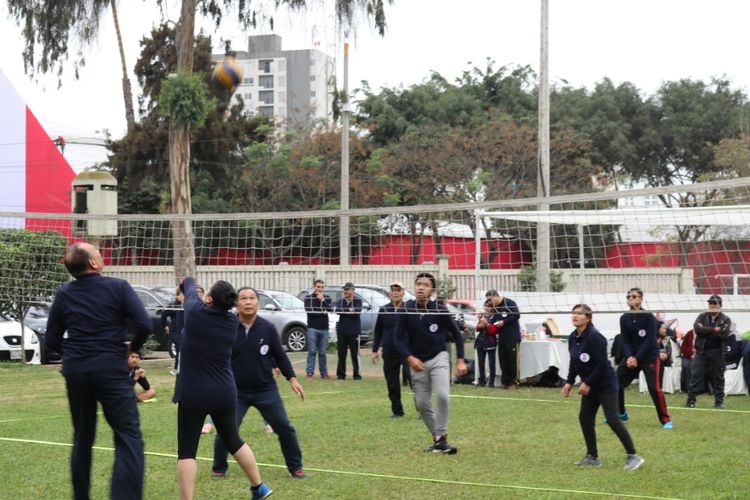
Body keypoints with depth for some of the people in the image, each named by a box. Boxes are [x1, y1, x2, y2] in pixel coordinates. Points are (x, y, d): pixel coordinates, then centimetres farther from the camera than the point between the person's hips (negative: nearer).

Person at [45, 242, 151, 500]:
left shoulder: (64, 294, 5)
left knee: (82, 439, 17)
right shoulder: (118, 287, -5)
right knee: (129, 438, -6)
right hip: (111, 370, -4)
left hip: (75, 372, 5)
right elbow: (143, 324, -12)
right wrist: (132, 348, 7)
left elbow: (52, 341, 8)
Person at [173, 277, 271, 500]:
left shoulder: (195, 312, -12)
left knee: (187, 451, -1)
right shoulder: (231, 322, -1)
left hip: (193, 395, -5)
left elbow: (191, 292, 10)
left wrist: (187, 282, 35)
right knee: (233, 441, 21)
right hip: (225, 394, 5)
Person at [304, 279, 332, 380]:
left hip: (324, 328, 2)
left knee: (322, 352, 5)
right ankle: (310, 373, -5)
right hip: (312, 327, -2)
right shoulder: (308, 298, 6)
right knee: (312, 351, -6)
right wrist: (322, 312, -6)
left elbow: (330, 310, -3)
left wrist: (322, 300, -9)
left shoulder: (327, 298, 12)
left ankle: (324, 373, 11)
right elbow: (309, 310, -8)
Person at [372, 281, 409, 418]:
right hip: (389, 352, 3)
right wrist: (375, 350, 11)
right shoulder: (384, 310, 8)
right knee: (392, 384, 7)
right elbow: (378, 331, 14)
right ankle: (397, 410, 18)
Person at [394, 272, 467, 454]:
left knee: (443, 396, -21)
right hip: (417, 362, 2)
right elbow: (399, 339, -5)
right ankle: (437, 438, 21)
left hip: (438, 358, -2)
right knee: (422, 403, 5)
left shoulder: (440, 311, -10)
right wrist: (409, 358, -20)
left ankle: (440, 438, -11)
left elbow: (457, 334, 1)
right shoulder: (406, 310, -9)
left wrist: (460, 360, -4)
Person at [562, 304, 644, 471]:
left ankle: (633, 456, -6)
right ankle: (592, 457, 18)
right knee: (585, 418, 8)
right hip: (590, 385, 9)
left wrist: (588, 383, -20)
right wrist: (569, 382, 5)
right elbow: (574, 363, 14)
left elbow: (601, 364, -23)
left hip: (605, 384, -9)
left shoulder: (594, 337, -22)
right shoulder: (573, 337, 3)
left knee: (612, 420, -13)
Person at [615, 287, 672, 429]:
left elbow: (650, 341, -17)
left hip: (649, 357, -5)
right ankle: (621, 414, 24)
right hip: (631, 356, 5)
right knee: (616, 383, 4)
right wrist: (629, 357, -19)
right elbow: (625, 341, -1)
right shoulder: (624, 318, 1)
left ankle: (665, 419, -3)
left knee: (654, 388, -17)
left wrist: (637, 358, -22)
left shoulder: (648, 317, -12)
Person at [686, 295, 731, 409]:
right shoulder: (702, 316, 9)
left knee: (718, 378, 5)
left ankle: (719, 401, 14)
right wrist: (714, 330, -14)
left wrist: (705, 331, -12)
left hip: (717, 353, -1)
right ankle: (691, 400, -1)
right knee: (695, 376, -3)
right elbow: (697, 328, -10)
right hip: (701, 351, 1)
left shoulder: (725, 319, 4)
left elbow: (724, 334, -14)